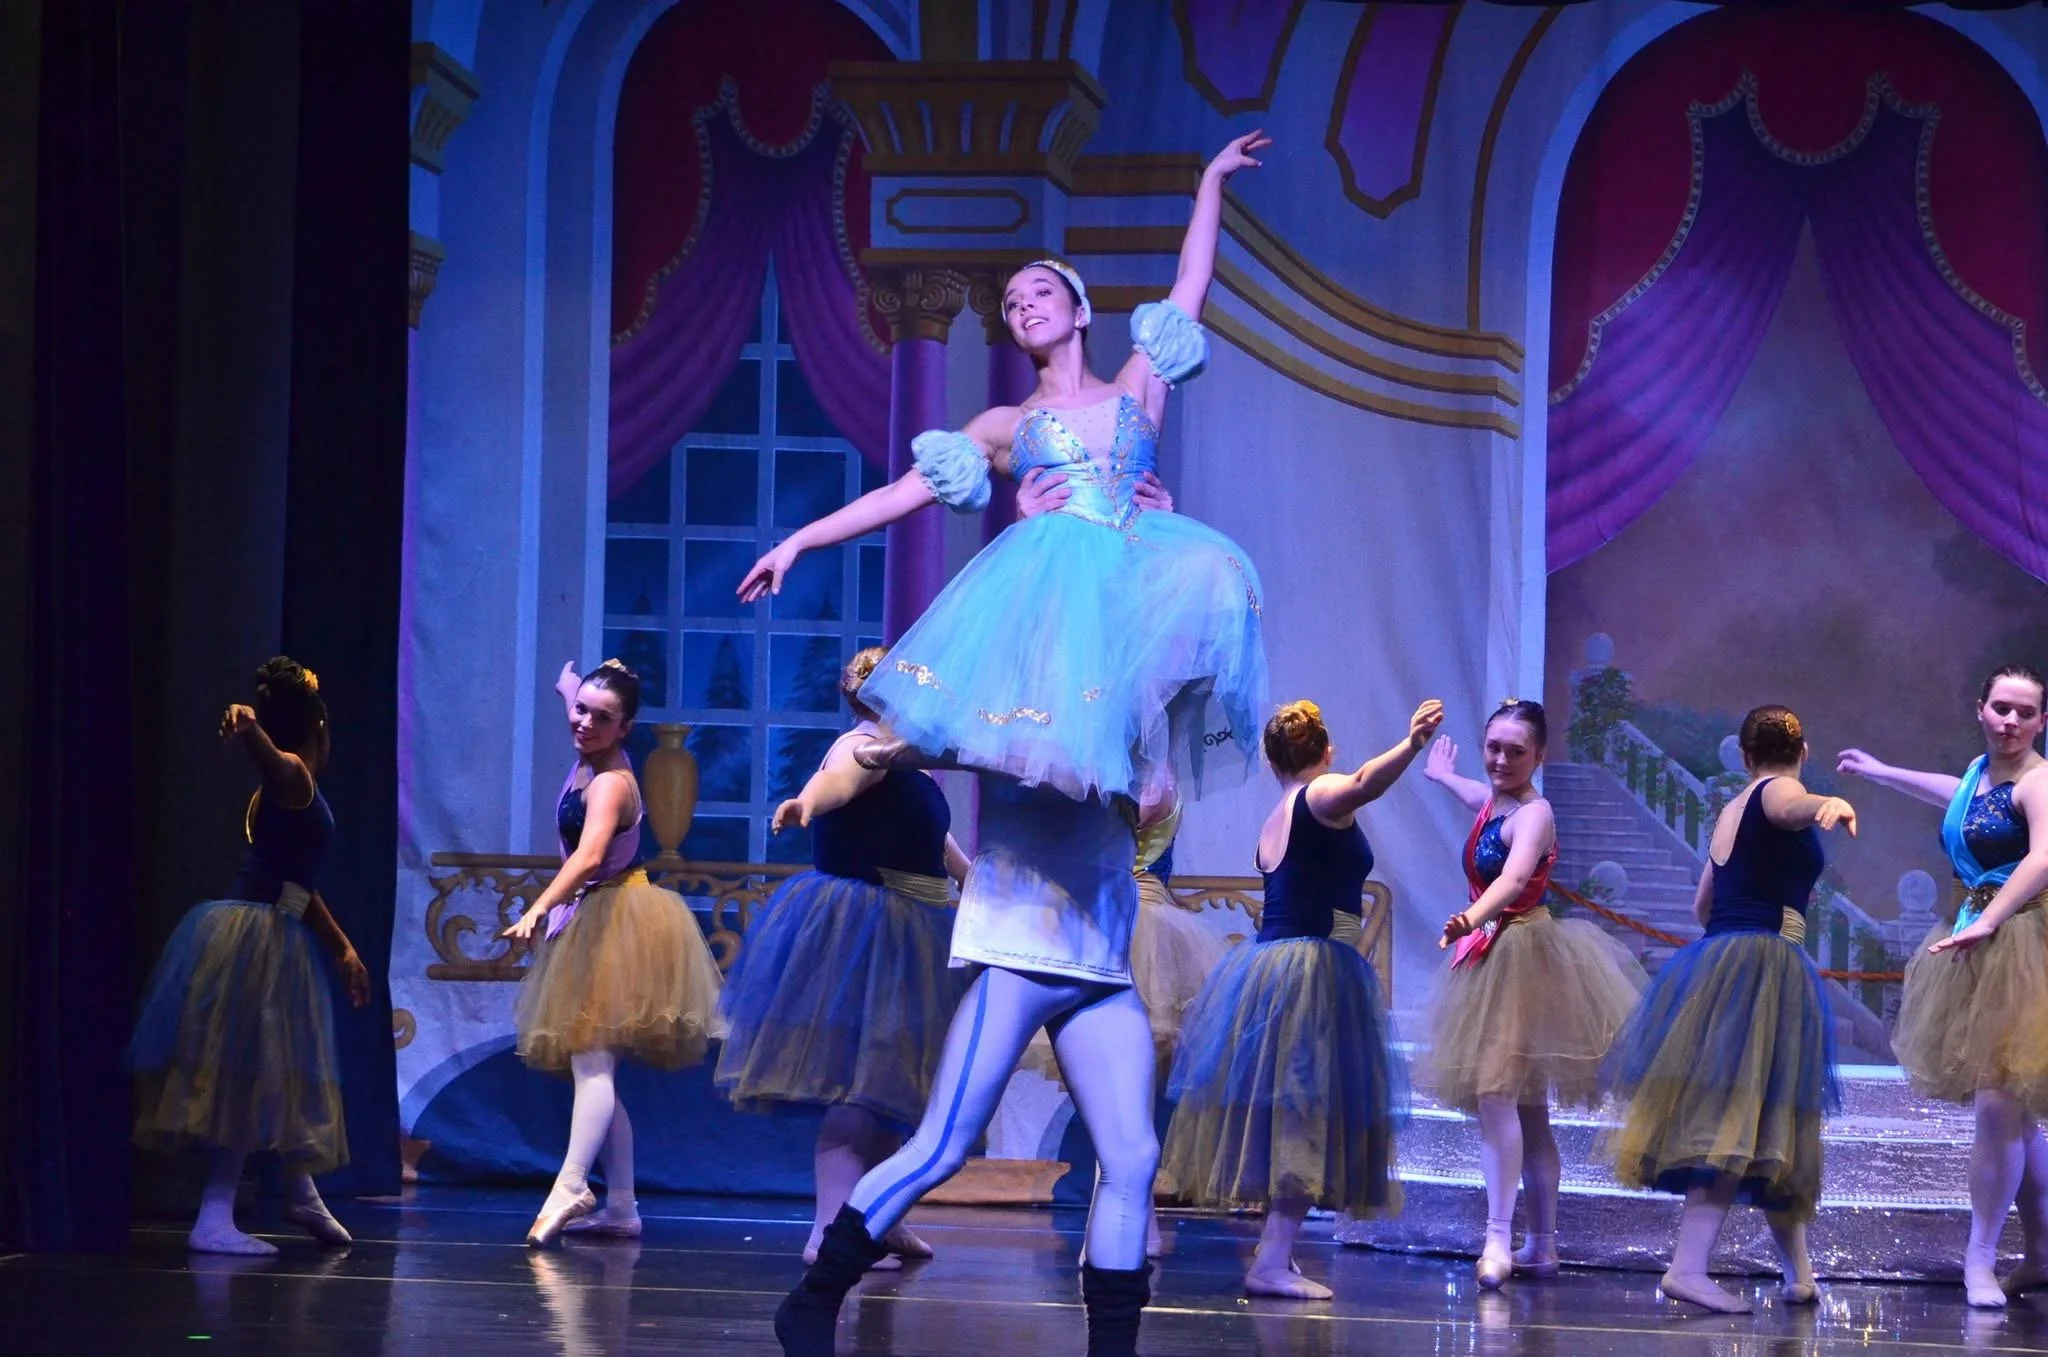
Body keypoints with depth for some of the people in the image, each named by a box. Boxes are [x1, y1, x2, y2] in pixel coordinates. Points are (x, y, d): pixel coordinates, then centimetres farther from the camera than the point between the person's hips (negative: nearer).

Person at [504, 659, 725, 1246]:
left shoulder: (611, 782, -19)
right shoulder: (588, 760, 8)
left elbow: (589, 855, -36)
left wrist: (538, 909, -46)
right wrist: (569, 686, 53)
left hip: (615, 925, -10)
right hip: (591, 921, 10)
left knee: (592, 1060, -23)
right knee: (594, 1070, 12)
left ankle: (571, 1186, -36)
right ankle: (621, 1206, 15)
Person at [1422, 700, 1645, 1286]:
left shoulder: (1533, 814, -17)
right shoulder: (1492, 802, 9)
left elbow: (1514, 877, -37)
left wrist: (1472, 920, -54)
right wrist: (1444, 775, 58)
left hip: (1524, 959, -10)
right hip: (1492, 959, 10)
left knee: (1496, 1091, -21)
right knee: (1526, 1108, 15)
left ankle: (1498, 1238, -28)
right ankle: (1543, 1244, 23)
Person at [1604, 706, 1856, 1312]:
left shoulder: (1730, 810, 21)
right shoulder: (1779, 790, -3)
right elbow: (1791, 808, -30)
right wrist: (1831, 805, -52)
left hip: (1711, 958, 9)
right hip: (1764, 960, -9)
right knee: (1745, 1118, -15)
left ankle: (1799, 1272, 19)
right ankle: (1688, 1265, -27)